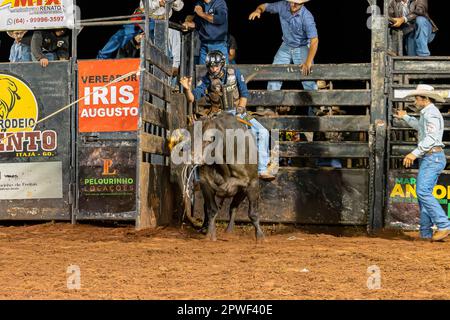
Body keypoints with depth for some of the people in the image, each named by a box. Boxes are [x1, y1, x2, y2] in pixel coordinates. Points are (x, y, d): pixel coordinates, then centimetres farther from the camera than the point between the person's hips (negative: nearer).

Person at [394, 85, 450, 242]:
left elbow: (431, 137, -23)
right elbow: (420, 126, 46)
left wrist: (415, 153, -26)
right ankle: (425, 233, 8)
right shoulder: (426, 113, 22)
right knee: (424, 194, 8)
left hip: (432, 157, -11)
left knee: (423, 192, -20)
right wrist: (405, 117, 58)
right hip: (429, 159, 11)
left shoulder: (431, 113, -11)